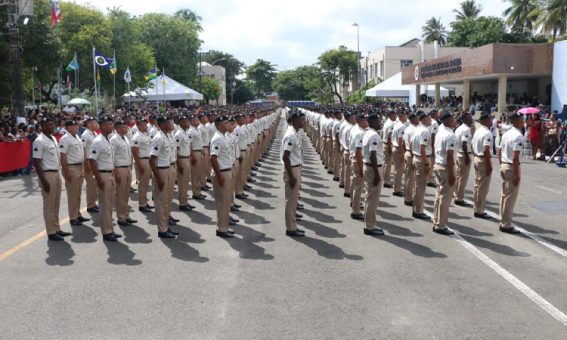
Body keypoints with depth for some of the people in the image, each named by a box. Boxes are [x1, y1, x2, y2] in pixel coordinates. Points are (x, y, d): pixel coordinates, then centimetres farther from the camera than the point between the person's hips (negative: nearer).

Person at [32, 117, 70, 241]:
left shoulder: (53, 138, 12)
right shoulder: (39, 141, -15)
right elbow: (36, 162, -17)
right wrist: (43, 180, -21)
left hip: (56, 173, 9)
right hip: (47, 174, -9)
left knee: (56, 204, 14)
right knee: (49, 205, -2)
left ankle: (57, 229, 23)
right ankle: (51, 232, 4)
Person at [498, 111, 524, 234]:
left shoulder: (506, 134, 9)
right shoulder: (518, 136, -19)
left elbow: (499, 152, 15)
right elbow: (515, 157, -24)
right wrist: (517, 174, -21)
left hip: (504, 166, 9)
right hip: (512, 168, -9)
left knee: (504, 195, 15)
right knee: (510, 197, -1)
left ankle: (503, 222, 24)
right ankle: (506, 225, 5)